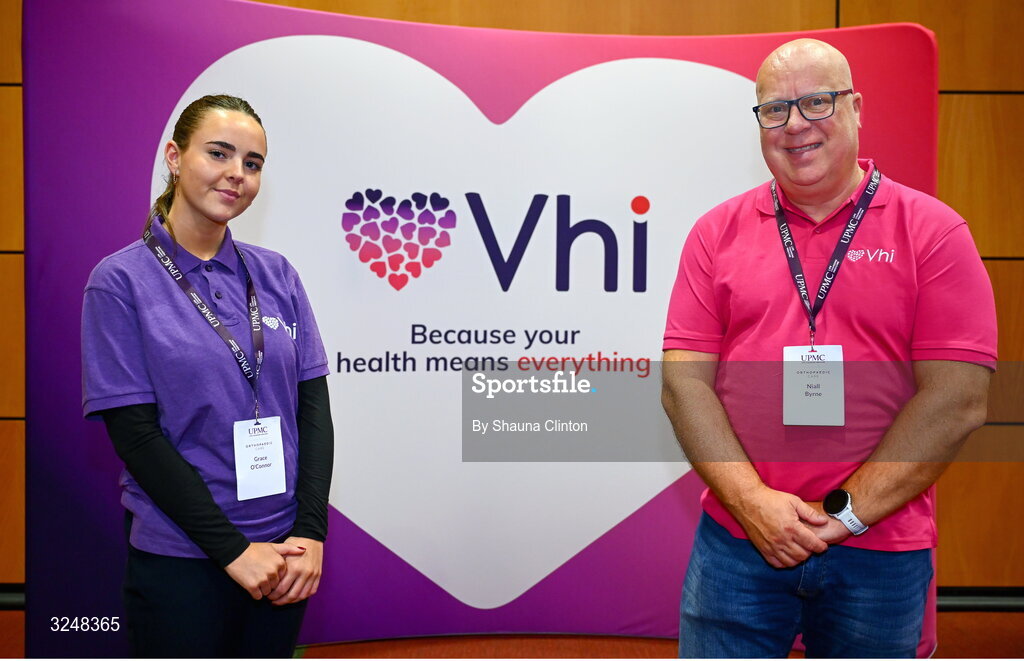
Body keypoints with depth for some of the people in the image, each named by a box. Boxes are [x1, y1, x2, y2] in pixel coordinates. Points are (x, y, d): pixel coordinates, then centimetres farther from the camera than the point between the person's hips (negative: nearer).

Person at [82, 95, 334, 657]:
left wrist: (310, 530, -8)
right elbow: (134, 433, -12)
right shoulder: (121, 281, -7)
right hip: (180, 559, -3)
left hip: (282, 555, 4)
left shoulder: (275, 274, 3)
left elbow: (314, 405, 1)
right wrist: (231, 548, -14)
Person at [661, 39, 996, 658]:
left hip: (880, 553, 0)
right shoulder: (717, 232, 2)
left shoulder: (933, 231, -2)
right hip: (737, 540, 1)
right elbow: (684, 381, -3)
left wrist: (846, 512, -12)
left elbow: (959, 401, -9)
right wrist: (752, 501, -13)